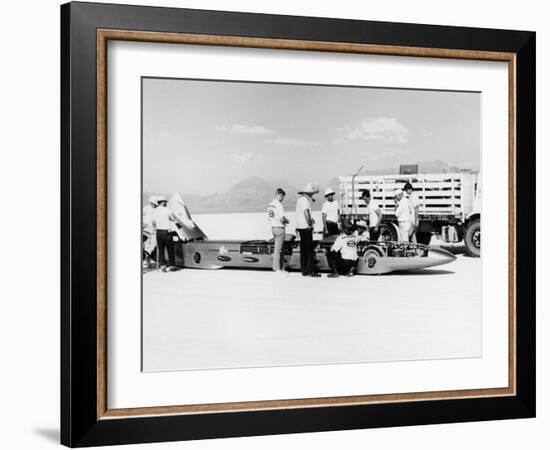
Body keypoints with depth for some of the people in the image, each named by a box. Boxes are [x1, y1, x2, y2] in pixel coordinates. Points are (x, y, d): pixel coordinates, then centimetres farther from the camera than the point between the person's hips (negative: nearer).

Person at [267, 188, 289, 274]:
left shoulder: (270, 205, 10)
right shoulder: (279, 205, -17)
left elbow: (269, 218, 16)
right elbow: (282, 219, -22)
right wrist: (287, 221, -2)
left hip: (273, 228, 9)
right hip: (279, 228, -9)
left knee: (281, 248, 16)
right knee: (278, 249, -4)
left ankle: (280, 267, 20)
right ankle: (277, 268, -1)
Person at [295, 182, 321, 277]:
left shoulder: (299, 199, 15)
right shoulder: (305, 200, -14)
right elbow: (306, 212, -24)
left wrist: (310, 218, 14)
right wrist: (310, 223, -17)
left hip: (300, 226, 10)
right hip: (306, 227, -10)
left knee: (303, 249, 12)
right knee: (310, 249, -6)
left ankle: (304, 270, 14)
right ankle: (311, 271, -7)